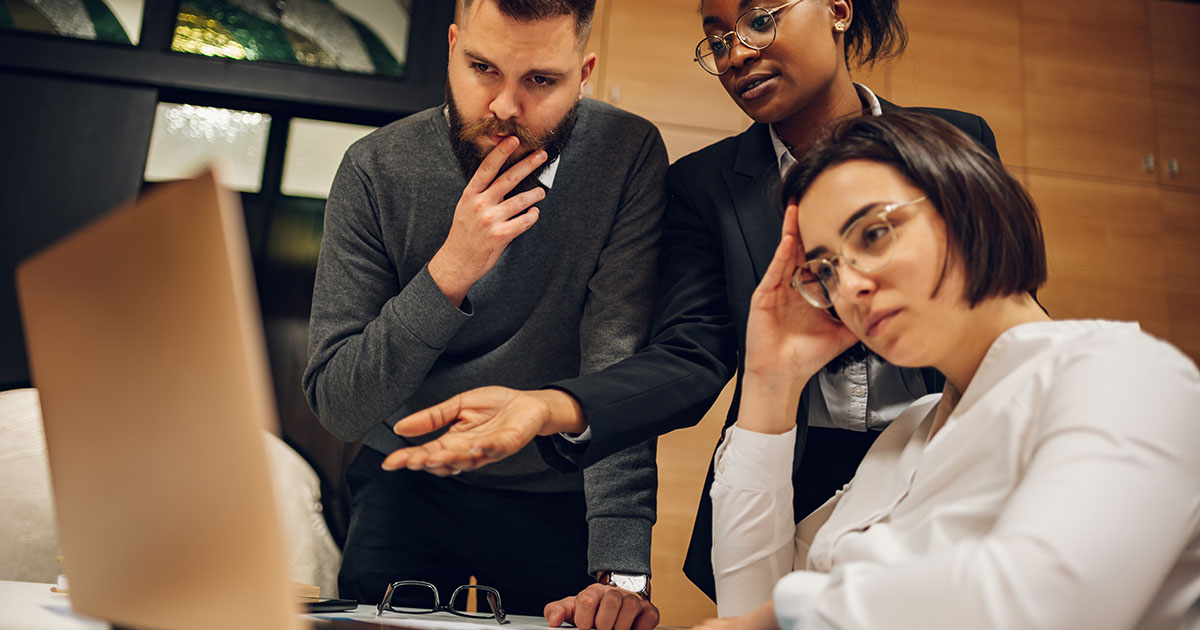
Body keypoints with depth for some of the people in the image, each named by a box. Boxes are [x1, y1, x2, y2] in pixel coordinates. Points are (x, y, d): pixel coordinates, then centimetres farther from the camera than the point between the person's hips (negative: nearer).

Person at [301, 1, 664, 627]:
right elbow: (336, 406, -15)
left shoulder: (627, 153, -15)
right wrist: (450, 272, -29)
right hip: (410, 492, 1)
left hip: (567, 503, 0)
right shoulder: (376, 169, -13)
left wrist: (621, 570, -30)